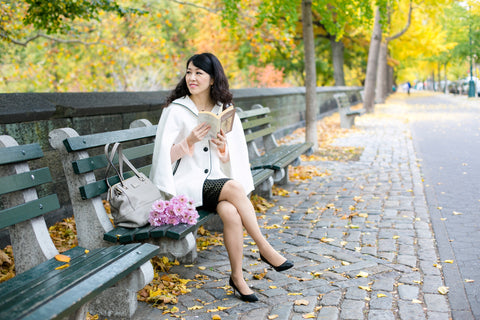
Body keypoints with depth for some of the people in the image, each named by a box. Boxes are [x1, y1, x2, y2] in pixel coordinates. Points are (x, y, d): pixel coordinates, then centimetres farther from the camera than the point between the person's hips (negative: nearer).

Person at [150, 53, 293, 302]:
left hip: (216, 182, 4)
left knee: (230, 212, -29)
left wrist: (223, 147, -10)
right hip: (185, 185, -3)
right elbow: (164, 156, -8)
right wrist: (190, 141, -21)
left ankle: (237, 277, -15)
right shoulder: (175, 110, -4)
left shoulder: (224, 110, 9)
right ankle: (265, 249, -16)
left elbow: (228, 160, 12)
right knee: (234, 187, -30)